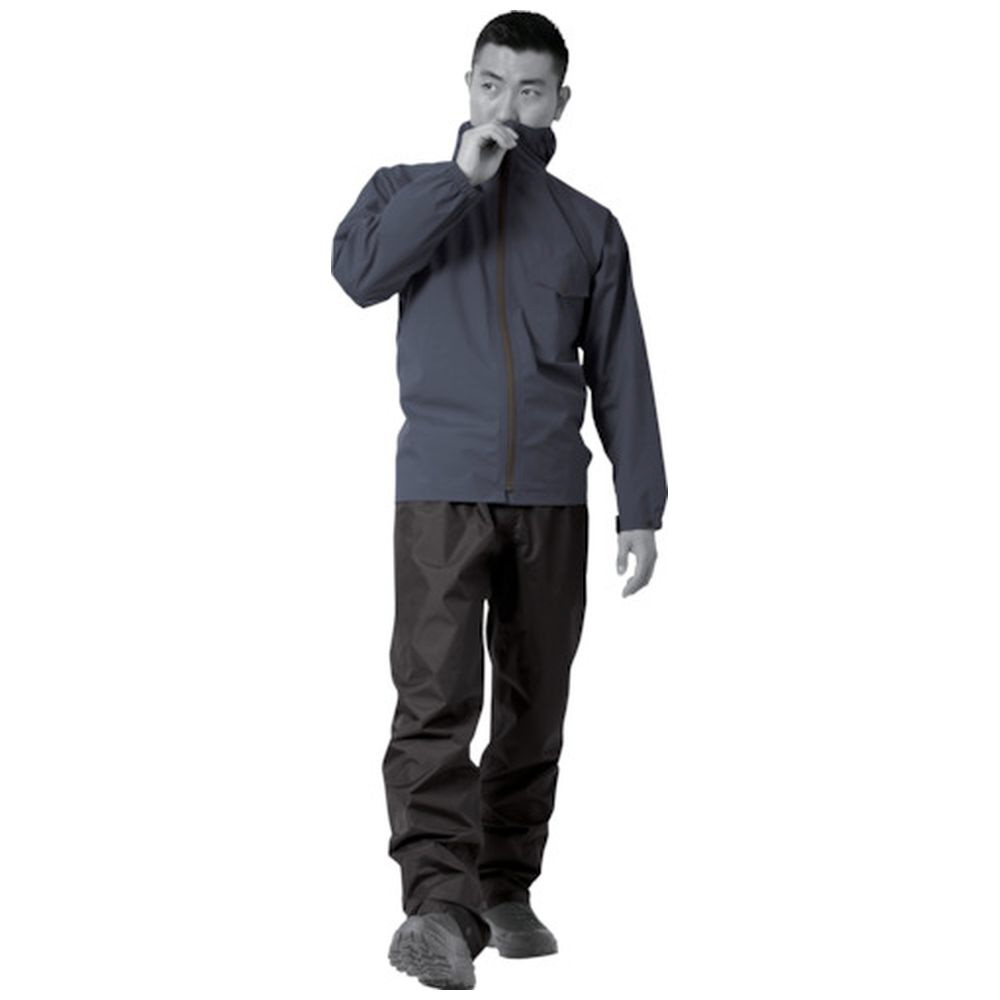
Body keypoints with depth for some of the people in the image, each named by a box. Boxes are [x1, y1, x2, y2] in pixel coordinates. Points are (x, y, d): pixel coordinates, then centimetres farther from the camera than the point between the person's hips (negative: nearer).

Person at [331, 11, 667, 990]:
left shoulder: (588, 227, 14)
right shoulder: (411, 189, 11)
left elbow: (620, 374, 11)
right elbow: (359, 270, -11)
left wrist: (641, 507, 4)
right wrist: (461, 175, -11)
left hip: (552, 501, 2)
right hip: (440, 493, -2)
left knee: (535, 709, 6)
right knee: (437, 700, -14)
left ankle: (507, 891, 16)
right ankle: (438, 904, -17)